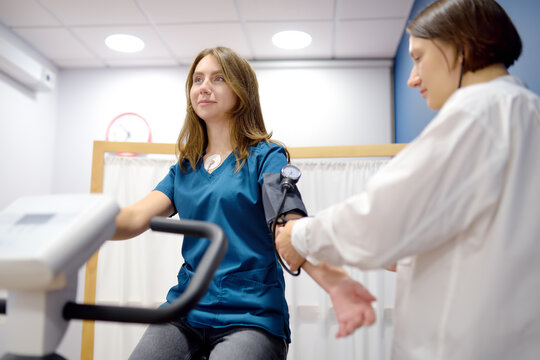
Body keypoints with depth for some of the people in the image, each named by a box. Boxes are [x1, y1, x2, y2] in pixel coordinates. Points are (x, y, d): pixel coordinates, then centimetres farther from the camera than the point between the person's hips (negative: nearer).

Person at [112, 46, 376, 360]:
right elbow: (137, 217, 0)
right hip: (186, 310, 4)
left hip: (251, 314, -4)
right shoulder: (184, 168, 13)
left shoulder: (266, 157, -1)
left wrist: (334, 281, -37)